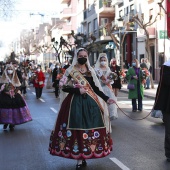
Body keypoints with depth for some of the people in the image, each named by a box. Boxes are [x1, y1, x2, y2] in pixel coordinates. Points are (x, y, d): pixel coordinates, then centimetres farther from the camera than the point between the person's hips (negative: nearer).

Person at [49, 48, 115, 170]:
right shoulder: (70, 71, 1)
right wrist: (77, 90, -14)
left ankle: (83, 158, 11)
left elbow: (96, 88, 10)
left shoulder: (90, 71, 10)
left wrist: (106, 99, 1)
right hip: (75, 103, -3)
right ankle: (80, 159, 3)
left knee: (89, 128, -1)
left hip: (89, 103, 3)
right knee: (77, 128, -5)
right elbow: (64, 87, -4)